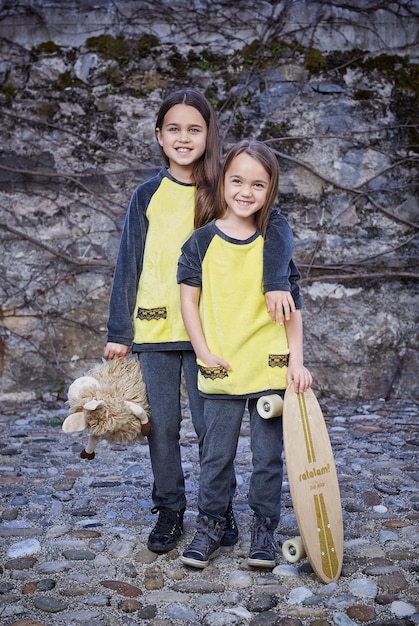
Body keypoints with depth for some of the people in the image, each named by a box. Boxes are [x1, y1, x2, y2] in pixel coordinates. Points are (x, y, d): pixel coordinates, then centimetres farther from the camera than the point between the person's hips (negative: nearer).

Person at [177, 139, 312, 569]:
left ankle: (264, 530, 26)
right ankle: (209, 526, 27)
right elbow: (188, 298, 2)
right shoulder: (203, 241, 0)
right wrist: (204, 352, -5)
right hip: (221, 371, 0)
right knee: (216, 455, 9)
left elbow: (292, 308, 3)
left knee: (268, 456, 9)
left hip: (271, 369, 1)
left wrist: (296, 362, -4)